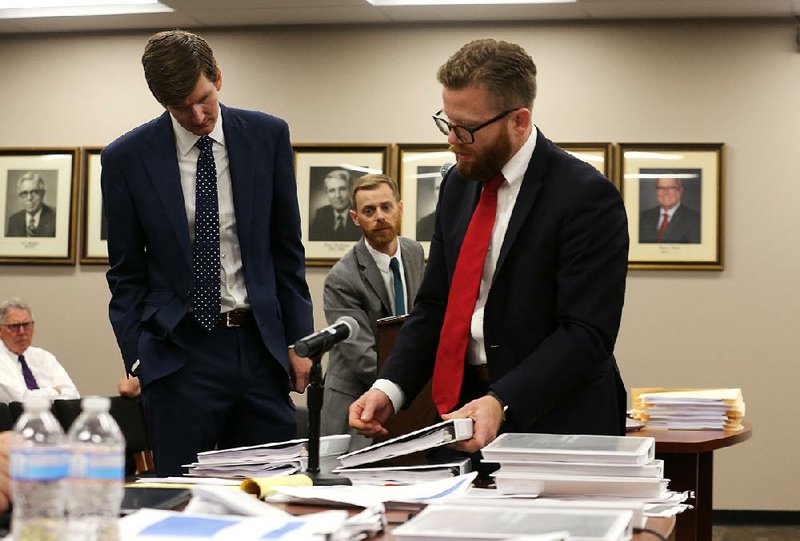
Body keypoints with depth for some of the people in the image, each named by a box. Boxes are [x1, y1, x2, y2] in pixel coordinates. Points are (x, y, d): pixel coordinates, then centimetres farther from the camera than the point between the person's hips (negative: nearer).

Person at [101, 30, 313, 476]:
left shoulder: (267, 135, 3)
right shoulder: (126, 158, -1)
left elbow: (287, 247, 9)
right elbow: (126, 272, 4)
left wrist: (298, 340, 5)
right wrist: (137, 359, -4)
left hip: (259, 343, 2)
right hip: (179, 352, -2)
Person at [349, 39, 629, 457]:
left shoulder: (587, 197, -13)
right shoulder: (457, 185, 9)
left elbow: (585, 332, -18)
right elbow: (434, 305, 11)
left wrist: (502, 403, -30)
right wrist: (389, 388, -5)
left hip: (556, 426, -5)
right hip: (464, 416, 6)